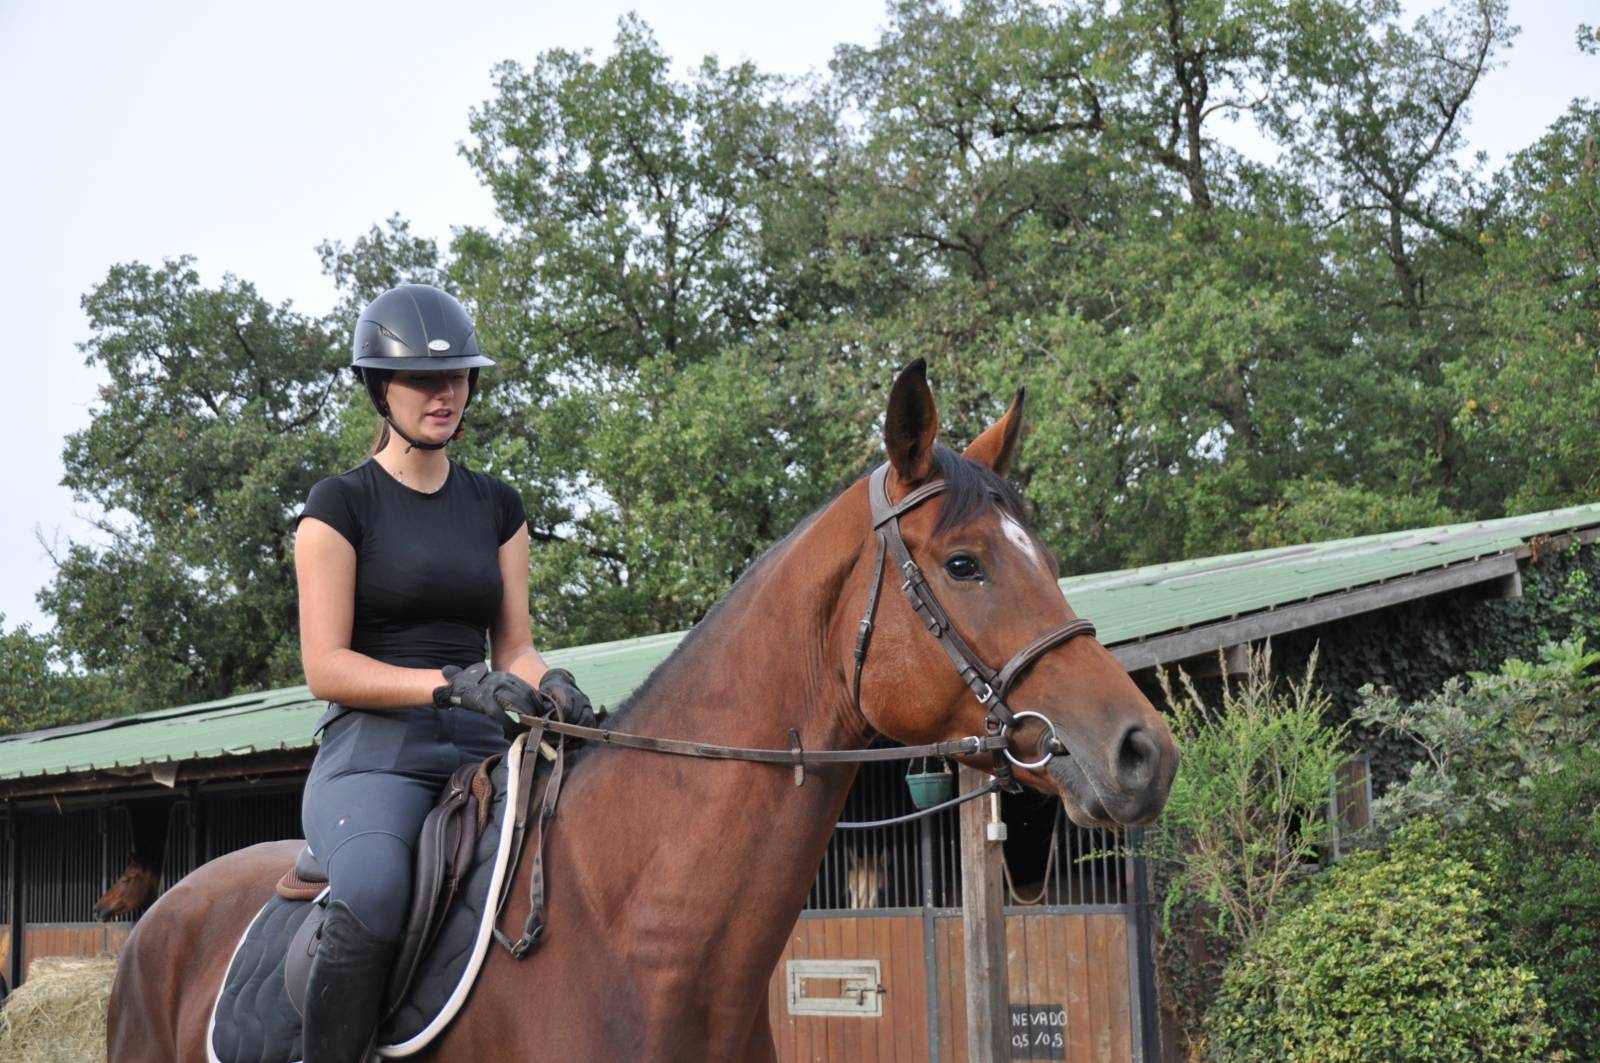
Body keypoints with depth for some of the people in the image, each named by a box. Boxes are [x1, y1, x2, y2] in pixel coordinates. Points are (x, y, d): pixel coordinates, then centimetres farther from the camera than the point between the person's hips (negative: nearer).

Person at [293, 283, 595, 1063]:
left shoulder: (495, 507, 17)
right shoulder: (341, 505, 2)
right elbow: (325, 667, -5)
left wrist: (550, 684, -7)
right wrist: (450, 683, -19)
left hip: (480, 751, 5)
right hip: (374, 748, -5)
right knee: (370, 896, -36)